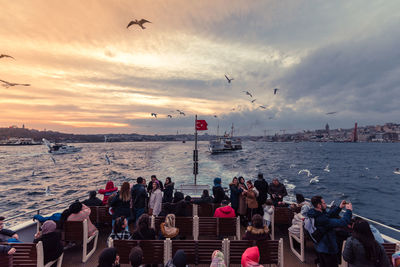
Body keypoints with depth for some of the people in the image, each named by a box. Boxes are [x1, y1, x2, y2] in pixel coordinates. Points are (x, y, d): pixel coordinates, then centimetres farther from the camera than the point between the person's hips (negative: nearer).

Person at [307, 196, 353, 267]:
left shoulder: (313, 214, -7)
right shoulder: (322, 219, -36)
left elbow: (328, 215, 6)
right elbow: (342, 222, -32)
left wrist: (339, 207, 1)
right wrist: (349, 210, -18)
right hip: (328, 249, -8)